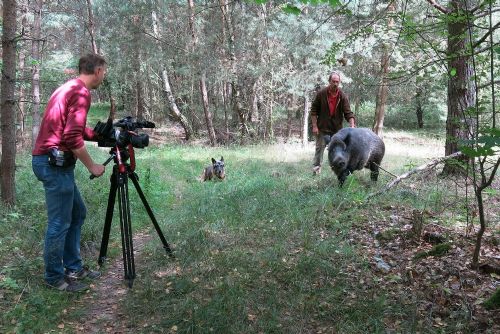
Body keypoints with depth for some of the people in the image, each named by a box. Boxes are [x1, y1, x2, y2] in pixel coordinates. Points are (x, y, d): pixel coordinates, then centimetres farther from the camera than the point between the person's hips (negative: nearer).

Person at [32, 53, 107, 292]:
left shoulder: (69, 88, 17)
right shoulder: (81, 92, -13)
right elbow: (72, 137, -22)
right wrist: (92, 166, -13)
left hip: (52, 162, 10)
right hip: (55, 164, -10)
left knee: (77, 214, 17)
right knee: (60, 223, 0)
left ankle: (73, 268, 26)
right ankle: (55, 278, 13)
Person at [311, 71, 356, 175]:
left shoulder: (342, 96, -5)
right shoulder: (321, 93, -8)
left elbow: (348, 112, -8)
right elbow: (314, 110, -4)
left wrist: (352, 125, -23)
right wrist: (314, 126, -8)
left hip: (337, 128, 2)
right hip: (322, 128, -2)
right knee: (320, 148, 2)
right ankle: (316, 168, 9)